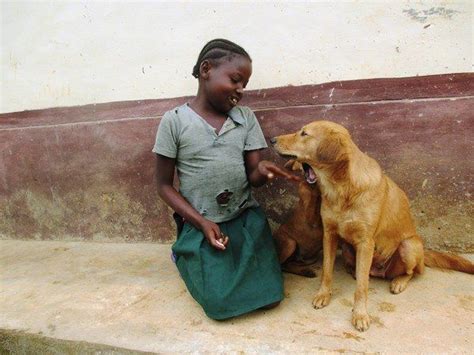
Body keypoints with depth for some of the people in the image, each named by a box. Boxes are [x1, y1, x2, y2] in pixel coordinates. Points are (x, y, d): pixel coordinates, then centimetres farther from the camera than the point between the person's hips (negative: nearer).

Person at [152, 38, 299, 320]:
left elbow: (253, 177, 0)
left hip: (247, 218, 3)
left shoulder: (246, 118, 2)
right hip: (200, 224, -3)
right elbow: (165, 185, -3)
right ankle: (187, 257, 17)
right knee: (222, 304, -12)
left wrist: (262, 170, -26)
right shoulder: (175, 121, -7)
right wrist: (202, 222, -13)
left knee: (270, 297, -5)